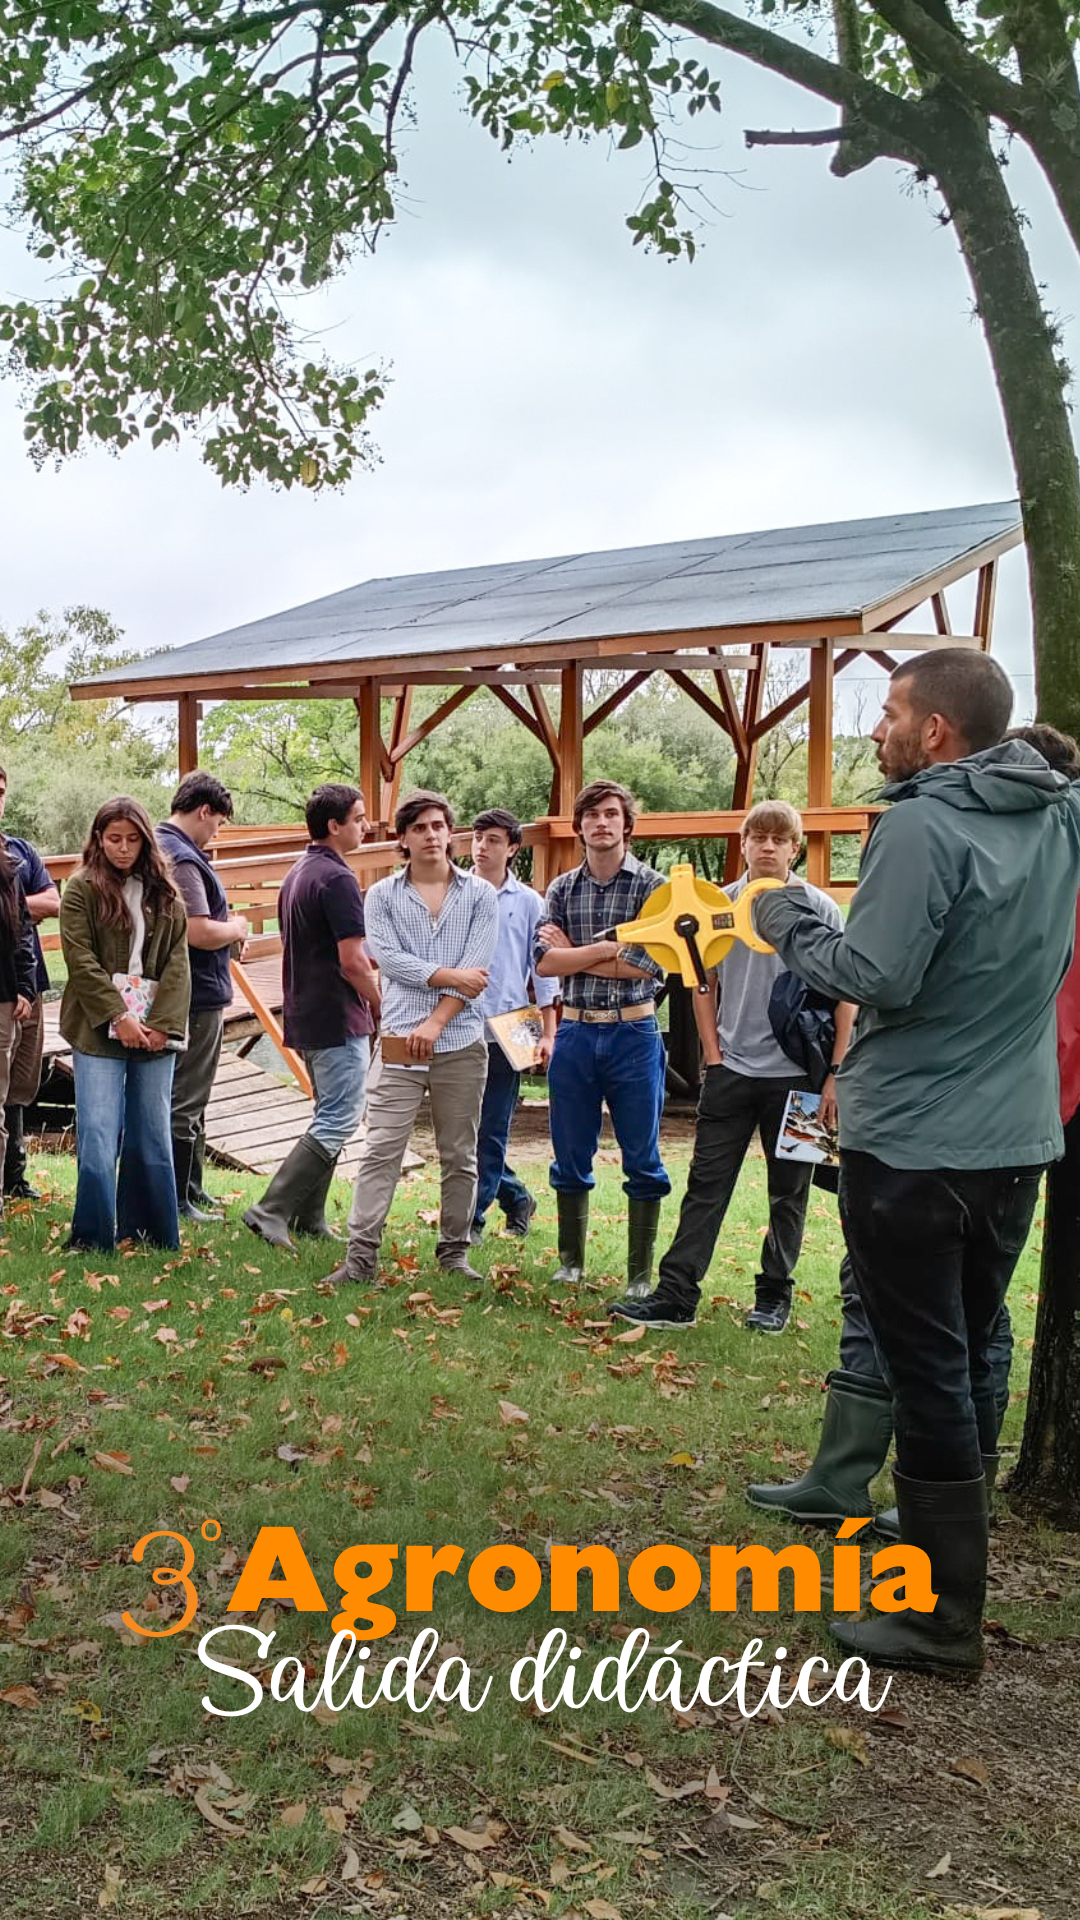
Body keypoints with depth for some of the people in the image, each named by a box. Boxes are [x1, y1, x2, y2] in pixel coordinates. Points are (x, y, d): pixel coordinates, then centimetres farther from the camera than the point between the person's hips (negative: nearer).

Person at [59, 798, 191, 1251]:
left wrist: (163, 1023, -8)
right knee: (98, 1138, -7)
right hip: (99, 1031, -3)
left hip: (155, 1031, 3)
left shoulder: (164, 894, 12)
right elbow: (80, 959, -6)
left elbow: (178, 961, 5)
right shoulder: (81, 889, 2)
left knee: (153, 1137, 7)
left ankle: (153, 1236, 16)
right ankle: (93, 1239, 3)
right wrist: (119, 1017, -13)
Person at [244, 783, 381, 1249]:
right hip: (338, 1019, -10)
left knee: (329, 1118, 17)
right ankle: (270, 1211, -8)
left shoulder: (296, 874, 14)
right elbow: (352, 961, -20)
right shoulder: (337, 878, -16)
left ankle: (309, 1220, 18)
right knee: (338, 1122, -6)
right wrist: (380, 1007, -6)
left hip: (304, 1016, 10)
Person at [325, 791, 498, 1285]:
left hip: (462, 1043, 1)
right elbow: (389, 959, -5)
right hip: (402, 1041, -1)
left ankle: (454, 1252, 19)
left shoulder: (479, 894, 7)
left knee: (460, 1156, 8)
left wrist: (436, 1021, -11)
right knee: (381, 1151, -6)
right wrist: (451, 975, -9)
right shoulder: (382, 895, 8)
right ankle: (361, 1254, -4)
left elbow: (476, 967, -3)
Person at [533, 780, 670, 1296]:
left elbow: (648, 965, -13)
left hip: (633, 1033, -3)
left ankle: (640, 1274, 13)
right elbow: (544, 962, -4)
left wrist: (573, 953, -6)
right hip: (575, 1034, 3)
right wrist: (610, 947, -12)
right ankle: (570, 1262, 25)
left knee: (642, 1161, 3)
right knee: (571, 1157, 11)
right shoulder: (561, 889, 8)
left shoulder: (653, 886, -1)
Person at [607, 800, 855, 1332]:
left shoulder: (818, 908, -3)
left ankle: (774, 1297, 21)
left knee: (788, 1191, 9)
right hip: (731, 1069, 2)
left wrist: (835, 1073, -7)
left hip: (796, 1073, -2)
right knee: (706, 1185, 2)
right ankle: (675, 1295, 4)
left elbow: (844, 994, -2)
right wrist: (713, 1055, 4)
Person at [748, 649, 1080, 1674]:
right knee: (970, 1365, 19)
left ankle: (942, 1618, 13)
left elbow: (878, 978, -22)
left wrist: (789, 924, -6)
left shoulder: (923, 828, -19)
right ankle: (955, 1562, 33)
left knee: (929, 1378, 2)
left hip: (910, 1149, -8)